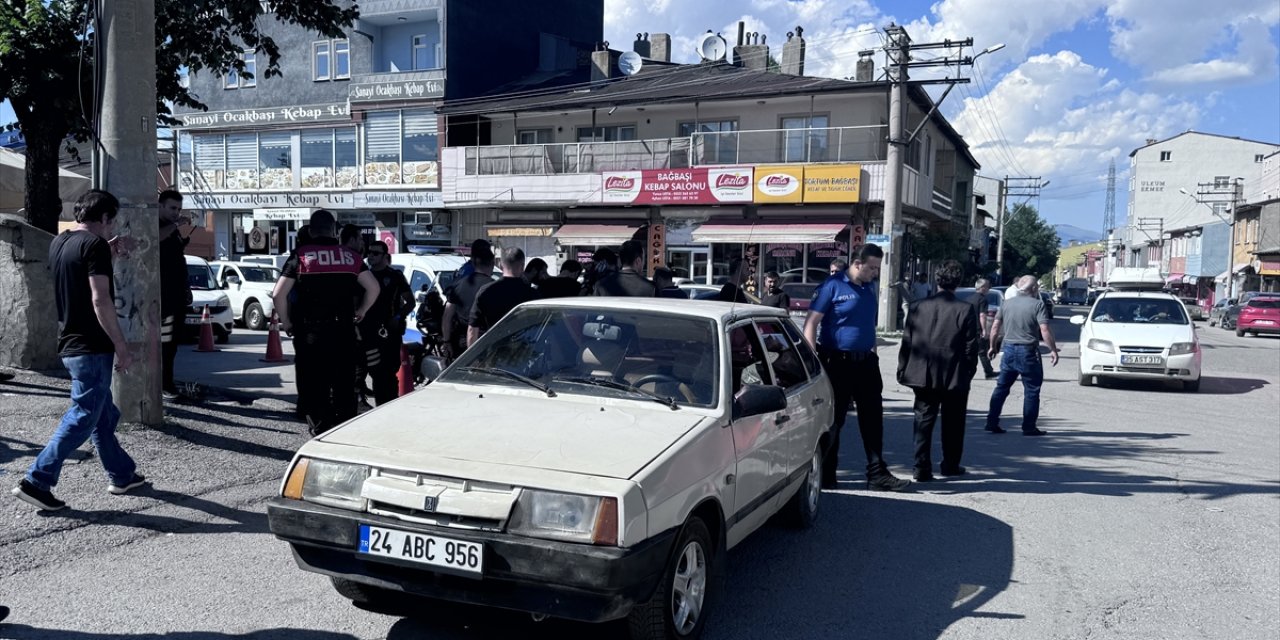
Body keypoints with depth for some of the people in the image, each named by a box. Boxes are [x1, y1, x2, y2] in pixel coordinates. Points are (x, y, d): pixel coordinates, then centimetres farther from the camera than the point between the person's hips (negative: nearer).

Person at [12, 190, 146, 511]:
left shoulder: (59, 243, 11)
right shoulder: (95, 245, -15)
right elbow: (100, 300, -22)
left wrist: (107, 251, 30)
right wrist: (121, 346, -19)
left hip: (70, 344, 9)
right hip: (92, 347, -9)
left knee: (104, 415, 16)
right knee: (83, 417, -3)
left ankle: (122, 476, 25)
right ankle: (36, 482, -3)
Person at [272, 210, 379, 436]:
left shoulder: (300, 256, -1)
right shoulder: (350, 256, 6)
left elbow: (278, 294, -7)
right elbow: (373, 287, 3)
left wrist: (286, 322, 6)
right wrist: (361, 312, 17)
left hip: (310, 332, -2)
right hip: (343, 331, 2)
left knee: (314, 386, 5)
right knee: (344, 385, 12)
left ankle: (320, 432, 4)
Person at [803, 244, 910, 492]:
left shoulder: (870, 286, 11)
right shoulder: (833, 286, -9)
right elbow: (811, 323, -13)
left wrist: (873, 351, 16)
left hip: (865, 361, 6)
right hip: (837, 362, -6)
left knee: (872, 418, 7)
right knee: (832, 420, 4)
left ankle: (877, 473, 14)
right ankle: (825, 476, 15)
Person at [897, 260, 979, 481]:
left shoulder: (918, 306, -3)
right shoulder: (965, 309, -9)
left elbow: (906, 342, 0)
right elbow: (970, 347, -6)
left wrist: (903, 371, 8)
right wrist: (968, 374, 5)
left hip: (923, 376, 1)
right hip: (955, 377, -1)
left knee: (923, 421, 7)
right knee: (952, 423, 15)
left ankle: (922, 467, 3)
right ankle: (950, 465, 28)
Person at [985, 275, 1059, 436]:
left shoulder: (1007, 303, 7)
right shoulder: (1037, 305, -8)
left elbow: (995, 327, 8)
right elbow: (1044, 330, -16)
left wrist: (992, 346, 18)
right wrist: (1053, 350, -10)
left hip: (1008, 350, 5)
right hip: (1028, 352, -5)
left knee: (1001, 387, 12)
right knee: (1031, 390, 5)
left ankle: (992, 422, 11)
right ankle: (1029, 427, 6)